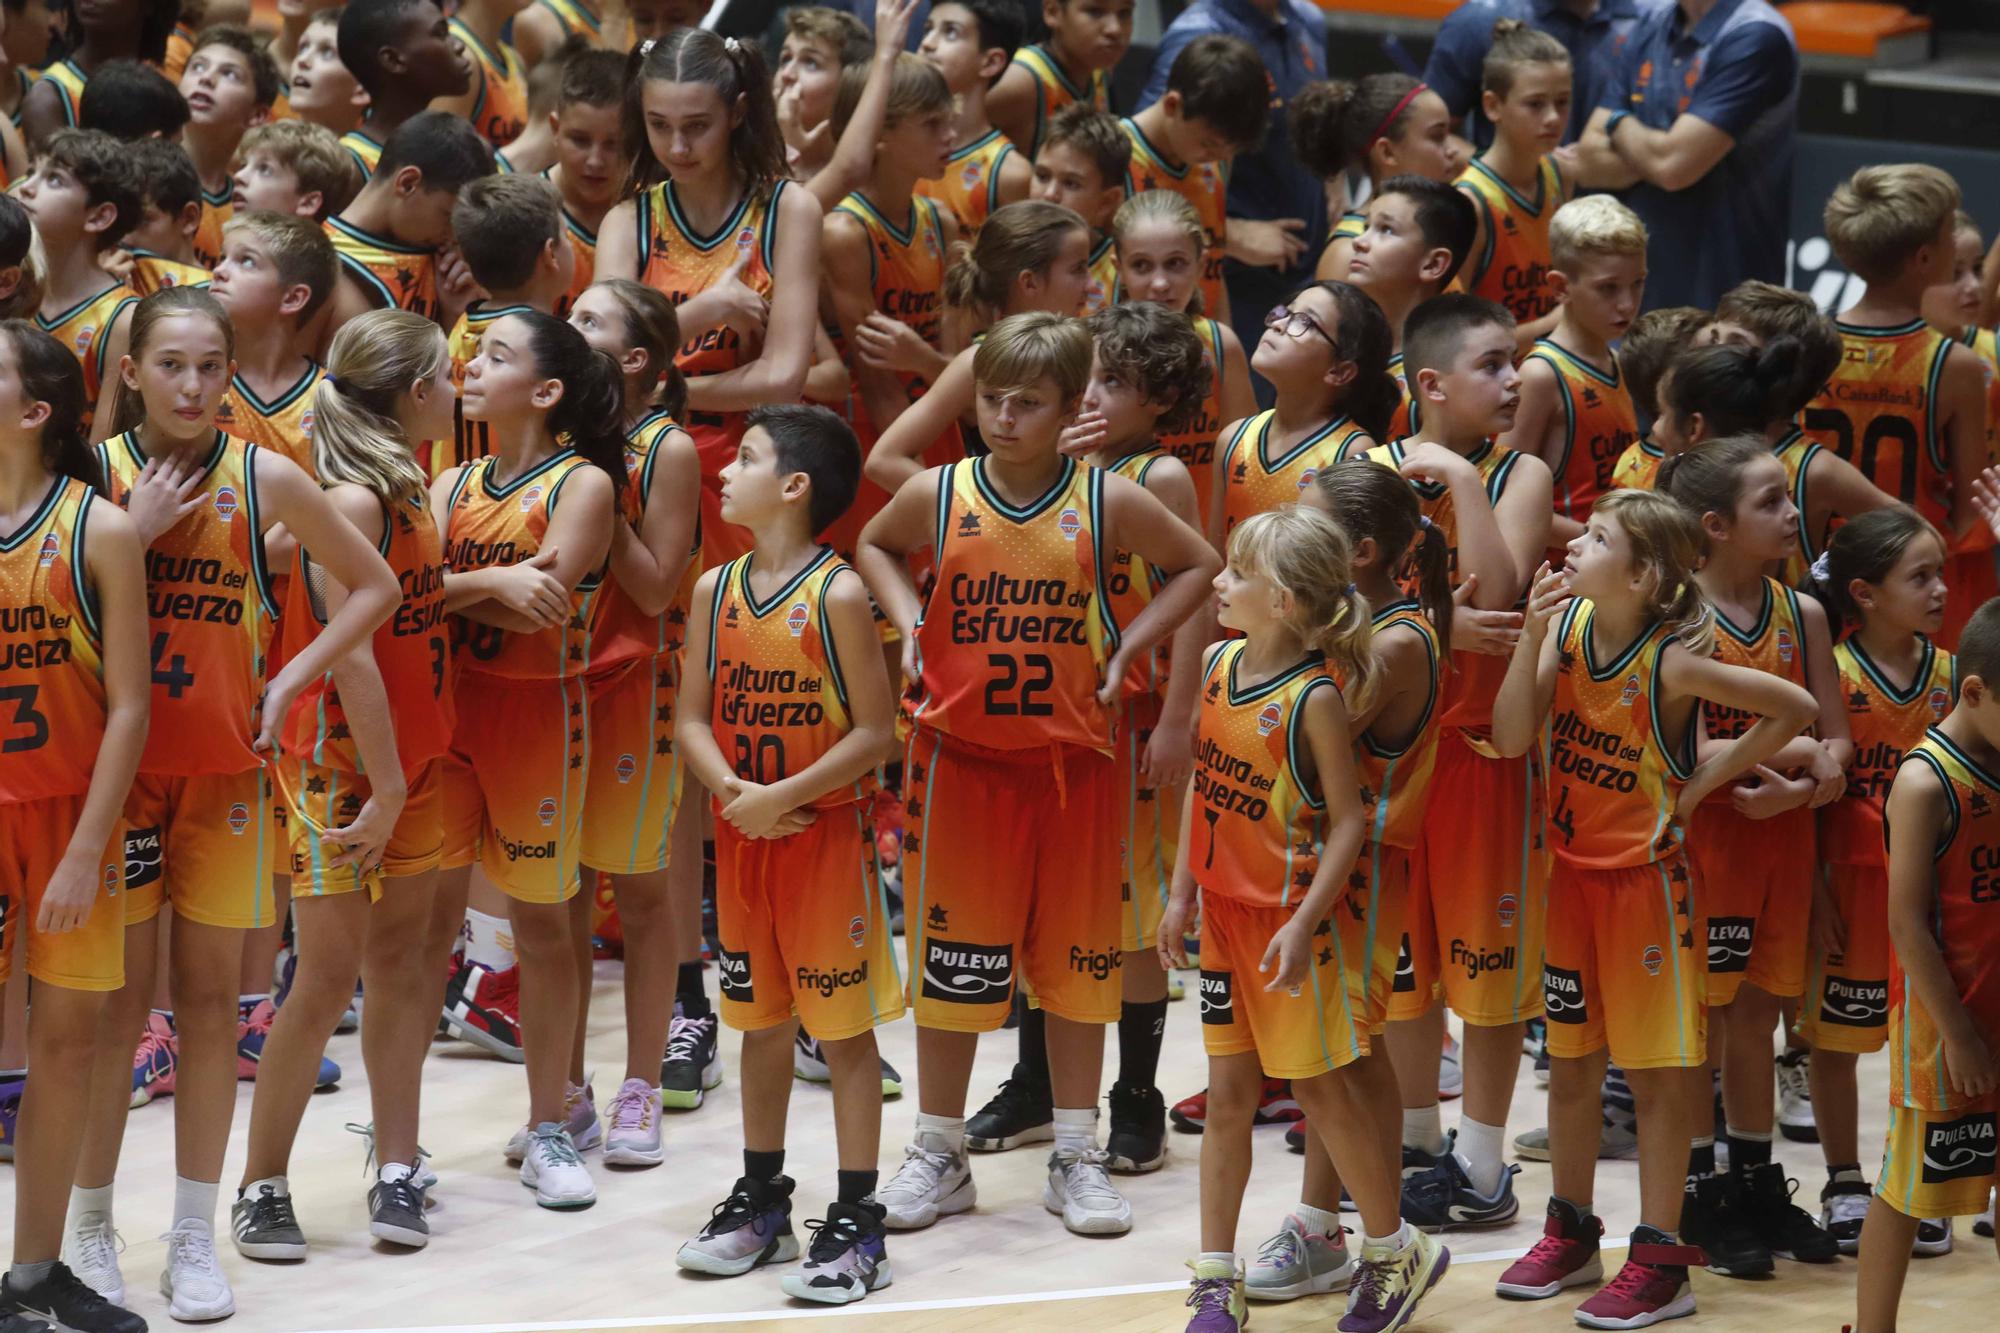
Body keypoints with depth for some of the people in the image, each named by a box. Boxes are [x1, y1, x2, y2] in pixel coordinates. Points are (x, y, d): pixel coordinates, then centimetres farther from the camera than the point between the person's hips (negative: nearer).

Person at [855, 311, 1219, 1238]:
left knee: (1077, 954, 6)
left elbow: (1197, 565, 10)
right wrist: (909, 622, 3)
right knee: (950, 956, 5)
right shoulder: (936, 496, -3)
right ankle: (939, 1153, 17)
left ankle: (1076, 1156, 17)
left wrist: (1127, 645, 0)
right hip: (960, 755, 0)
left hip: (1071, 758, 0)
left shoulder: (1108, 503, -5)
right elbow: (873, 546, 19)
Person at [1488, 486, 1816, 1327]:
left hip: (1646, 873, -5)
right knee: (1570, 1061, 14)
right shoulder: (1566, 624, -6)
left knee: (1654, 1069, 1)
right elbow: (1511, 737, -12)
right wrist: (1532, 634, -20)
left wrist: (1713, 773, -13)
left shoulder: (1673, 662, -20)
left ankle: (1659, 1261, 6)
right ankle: (1570, 1234, 28)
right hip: (1568, 870, 6)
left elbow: (1797, 708, -17)